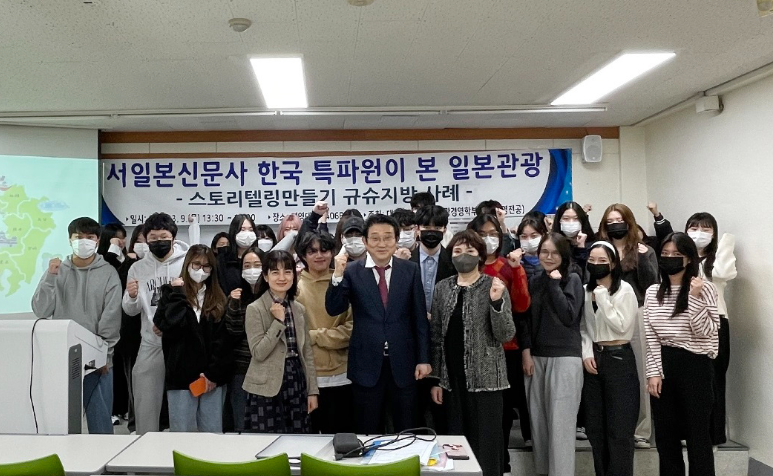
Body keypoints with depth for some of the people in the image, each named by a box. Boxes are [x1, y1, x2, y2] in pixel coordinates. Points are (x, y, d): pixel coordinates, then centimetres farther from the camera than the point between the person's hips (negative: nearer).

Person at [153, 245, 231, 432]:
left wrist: (213, 373, -7)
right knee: (182, 431, 4)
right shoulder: (173, 294, 5)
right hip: (181, 375, -1)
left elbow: (223, 340, 1)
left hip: (212, 376, 2)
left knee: (213, 431, 7)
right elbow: (168, 327, -13)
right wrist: (178, 296, -10)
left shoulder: (219, 299, 8)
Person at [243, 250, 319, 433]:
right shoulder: (255, 309, -7)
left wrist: (312, 390, 8)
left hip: (296, 383, 5)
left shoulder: (299, 309, 8)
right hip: (267, 388, -4)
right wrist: (278, 321, -19)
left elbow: (307, 352, 10)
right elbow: (258, 353, -14)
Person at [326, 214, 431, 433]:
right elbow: (333, 309, -11)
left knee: (407, 433, 13)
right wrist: (338, 274, -25)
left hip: (403, 363, 1)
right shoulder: (352, 271, -3)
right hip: (366, 364, -1)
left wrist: (423, 359, 0)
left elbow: (420, 318, 3)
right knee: (368, 434, 12)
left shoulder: (410, 270, 1)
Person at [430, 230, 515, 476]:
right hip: (451, 378, 3)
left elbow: (506, 335, -9)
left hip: (485, 377, -3)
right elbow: (436, 336, 7)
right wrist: (435, 378, 5)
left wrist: (496, 302, -24)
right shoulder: (442, 288, 5)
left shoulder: (494, 287, -4)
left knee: (486, 443, 1)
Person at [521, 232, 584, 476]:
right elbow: (526, 319, 11)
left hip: (565, 357, -4)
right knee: (538, 421, 9)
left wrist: (554, 283, -12)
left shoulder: (572, 280, -1)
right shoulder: (534, 281, 10)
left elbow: (569, 316, -14)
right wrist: (526, 351, 2)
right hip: (536, 357, 4)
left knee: (561, 425, -5)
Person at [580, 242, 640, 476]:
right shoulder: (585, 290, 7)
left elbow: (621, 327, -15)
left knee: (619, 429, -1)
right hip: (593, 359, 5)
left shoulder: (625, 289, -8)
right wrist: (587, 354, -5)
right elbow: (582, 328, 10)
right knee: (595, 428, 11)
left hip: (619, 359, -5)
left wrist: (602, 296, -15)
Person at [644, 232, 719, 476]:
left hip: (695, 365, -4)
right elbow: (651, 337, 5)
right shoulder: (653, 292, 7)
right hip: (663, 365, 4)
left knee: (698, 435, 3)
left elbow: (705, 332, -13)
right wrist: (654, 372, -2)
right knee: (665, 434, 12)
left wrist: (695, 298, -20)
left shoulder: (705, 288, -5)